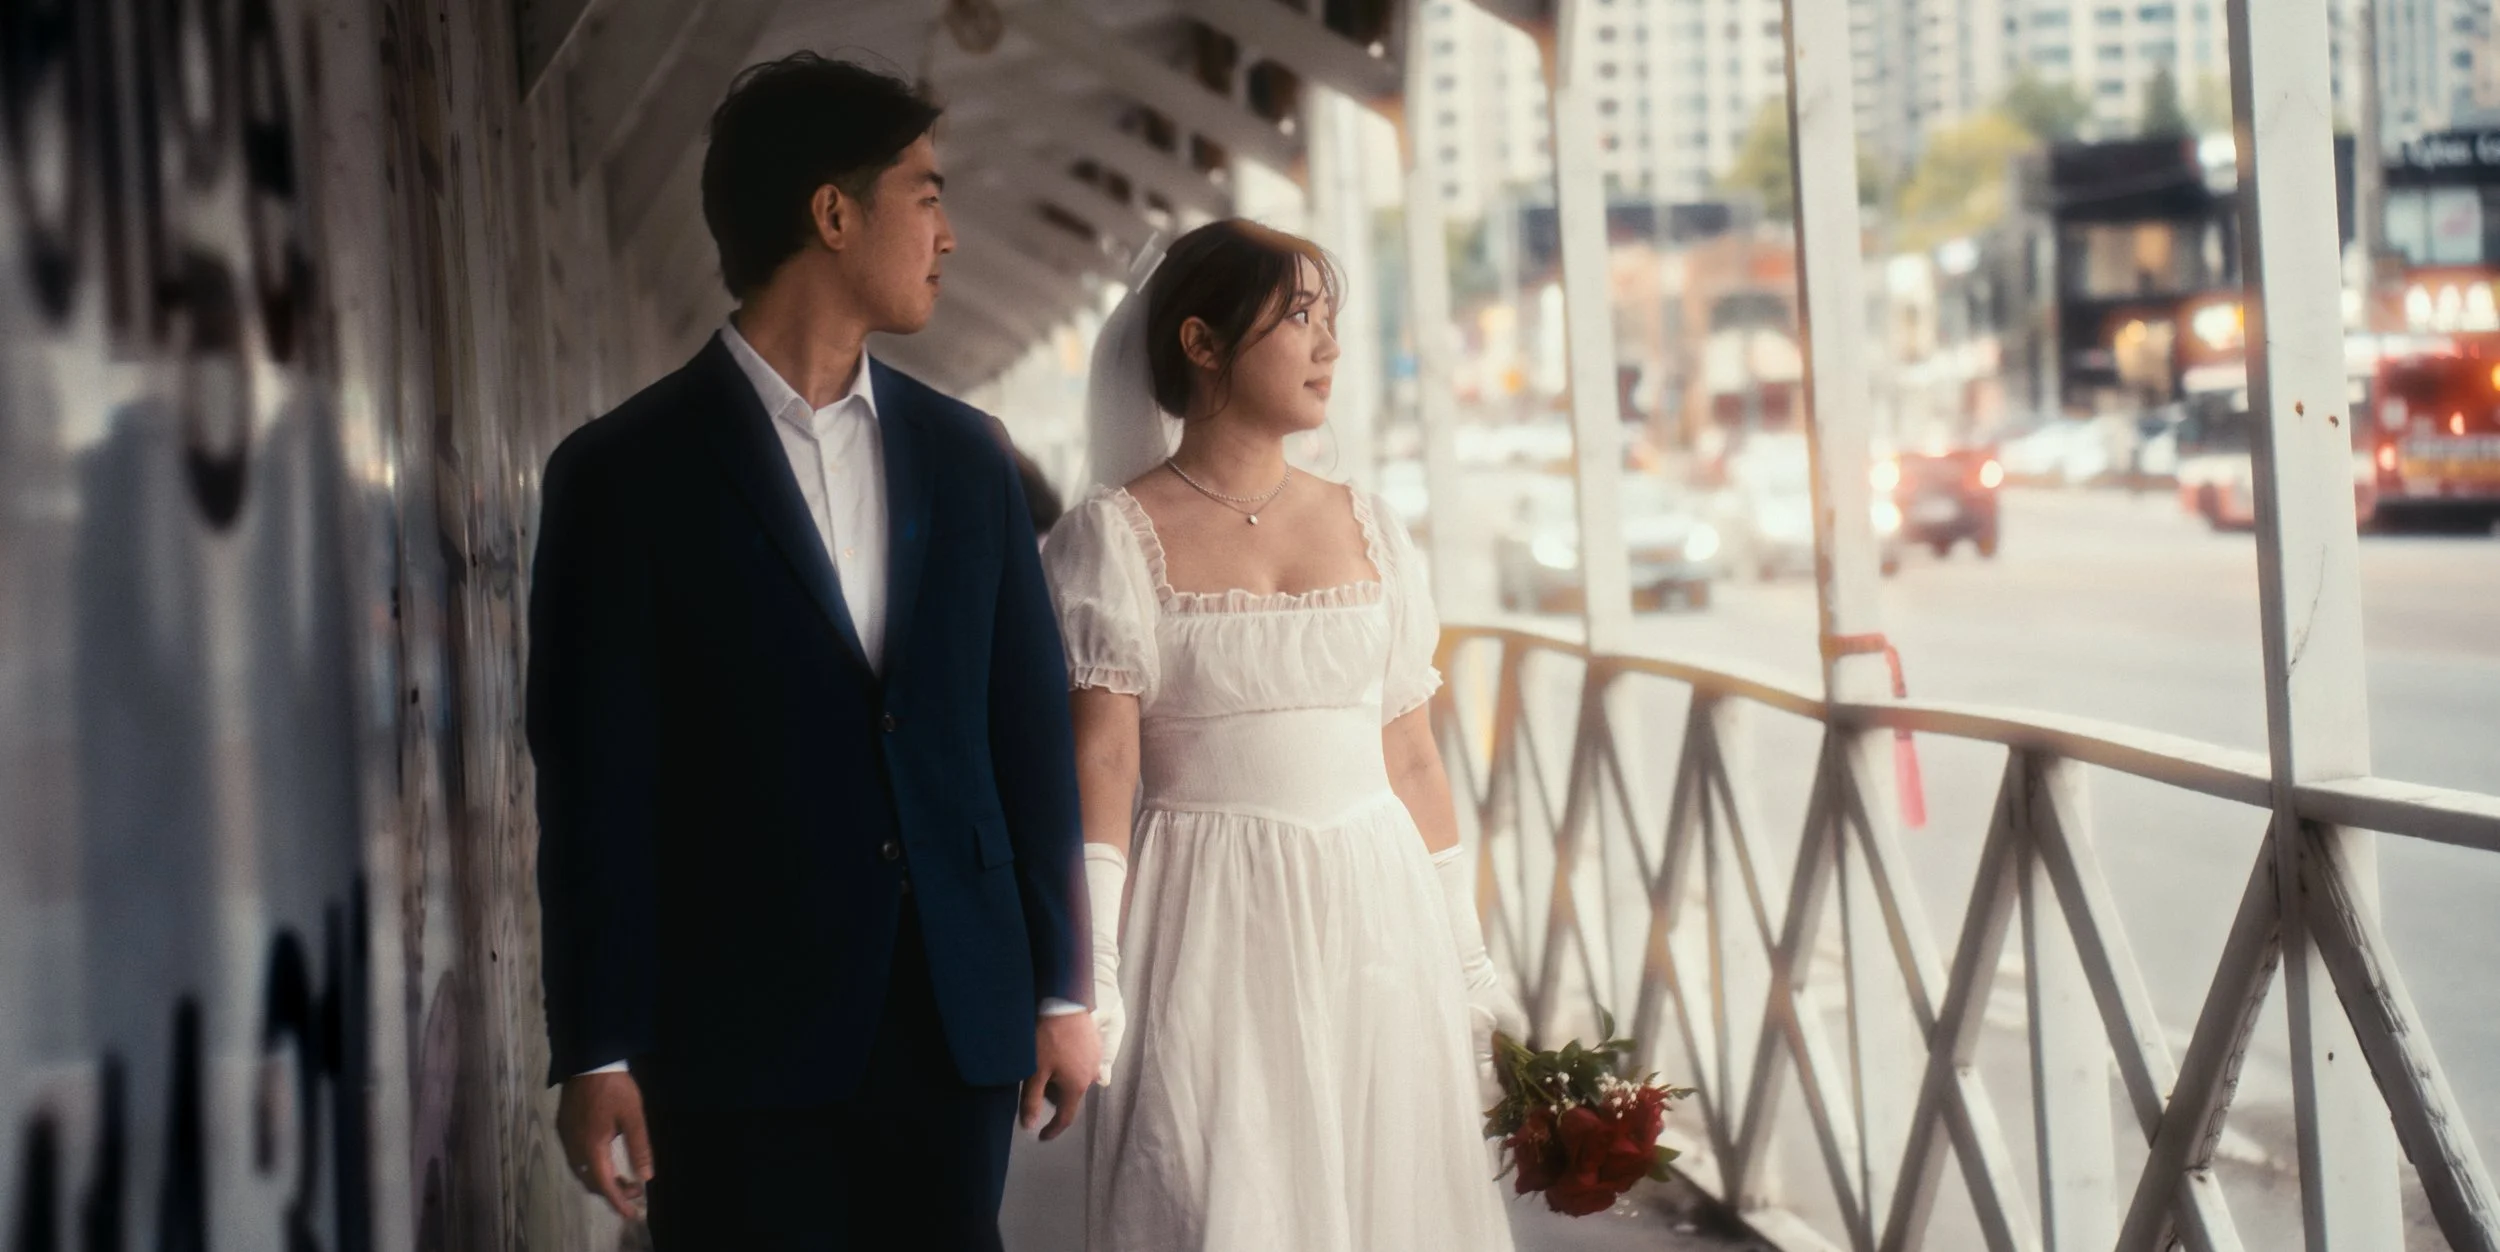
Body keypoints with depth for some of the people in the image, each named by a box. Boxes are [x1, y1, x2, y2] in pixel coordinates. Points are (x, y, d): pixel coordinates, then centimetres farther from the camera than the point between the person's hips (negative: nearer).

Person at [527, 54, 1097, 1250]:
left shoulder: (964, 457, 10)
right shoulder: (625, 475, -4)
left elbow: (1032, 729, 12)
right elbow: (594, 782, -6)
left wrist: (1060, 989, 9)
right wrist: (596, 1053, -8)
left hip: (957, 1021, 4)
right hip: (740, 1038, -4)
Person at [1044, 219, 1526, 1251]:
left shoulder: (1367, 531, 10)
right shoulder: (1116, 537, -3)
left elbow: (1414, 761, 12)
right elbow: (1099, 768, -10)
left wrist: (1468, 961, 11)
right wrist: (1087, 979, -18)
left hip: (1381, 930, 4)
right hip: (1212, 935, -4)